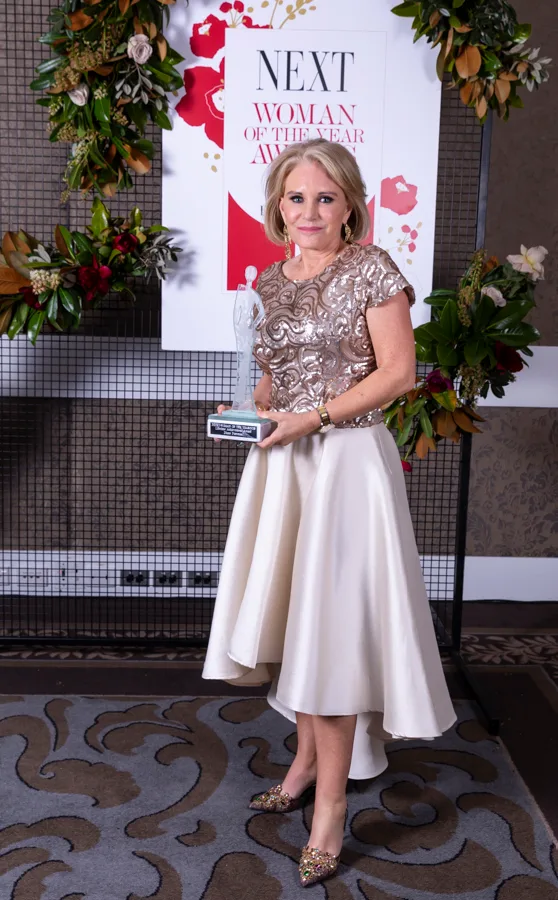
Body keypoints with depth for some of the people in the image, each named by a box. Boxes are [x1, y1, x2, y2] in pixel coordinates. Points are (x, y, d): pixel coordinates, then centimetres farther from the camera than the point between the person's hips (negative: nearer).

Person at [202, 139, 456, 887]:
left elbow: (398, 371, -11)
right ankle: (308, 758, 32)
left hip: (345, 460, -6)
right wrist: (253, 409, 0)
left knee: (330, 625, -5)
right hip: (282, 461, 7)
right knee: (290, 616, 13)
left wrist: (312, 418, -18)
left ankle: (331, 804, 8)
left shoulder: (372, 269, -6)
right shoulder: (274, 280, 12)